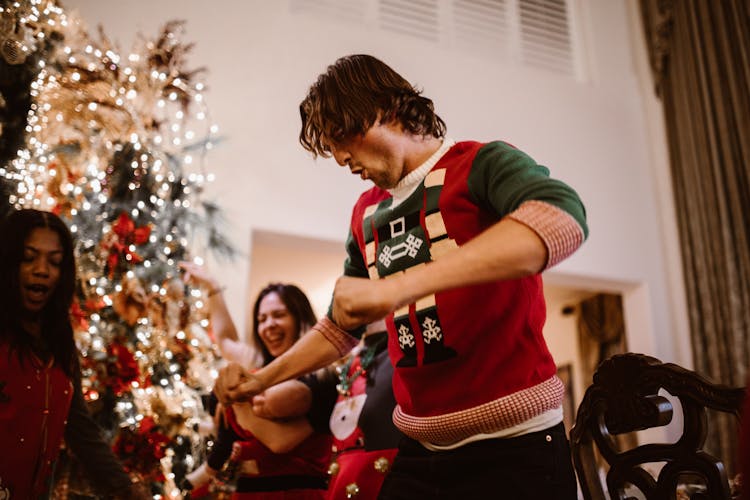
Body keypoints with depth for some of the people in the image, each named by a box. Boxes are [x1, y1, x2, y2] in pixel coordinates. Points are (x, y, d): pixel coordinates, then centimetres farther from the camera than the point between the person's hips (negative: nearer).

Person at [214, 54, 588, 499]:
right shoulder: (367, 215, 11)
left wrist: (400, 285, -37)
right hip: (420, 454, 6)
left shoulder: (481, 165, -7)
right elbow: (341, 327, 24)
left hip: (513, 447, -6)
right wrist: (263, 378, 16)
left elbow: (563, 218, -31)